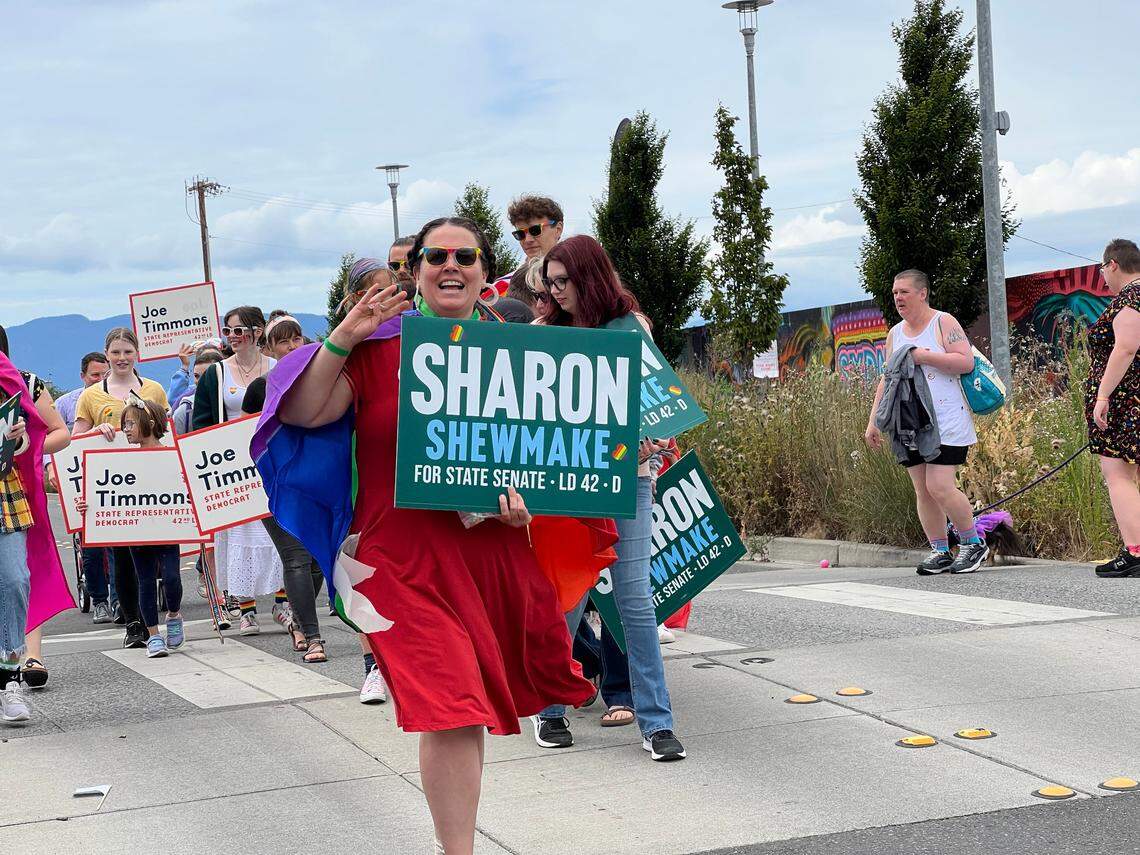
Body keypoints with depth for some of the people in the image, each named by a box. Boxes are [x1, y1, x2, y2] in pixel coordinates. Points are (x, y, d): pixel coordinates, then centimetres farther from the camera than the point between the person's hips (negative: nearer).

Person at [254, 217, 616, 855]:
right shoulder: (380, 346, -1)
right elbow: (302, 413, -7)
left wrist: (525, 492, -8)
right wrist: (342, 340, -16)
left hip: (493, 546, 4)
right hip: (407, 555, -3)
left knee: (463, 705, 19)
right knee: (449, 711, -12)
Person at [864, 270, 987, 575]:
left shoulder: (943, 323, -2)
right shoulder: (895, 334, 16)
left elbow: (966, 362, -13)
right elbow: (887, 380, 19)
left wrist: (924, 356, -16)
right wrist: (873, 421, 13)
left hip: (945, 421, -6)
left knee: (940, 487, -14)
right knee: (923, 491, 3)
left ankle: (974, 544, 2)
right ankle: (940, 552, 10)